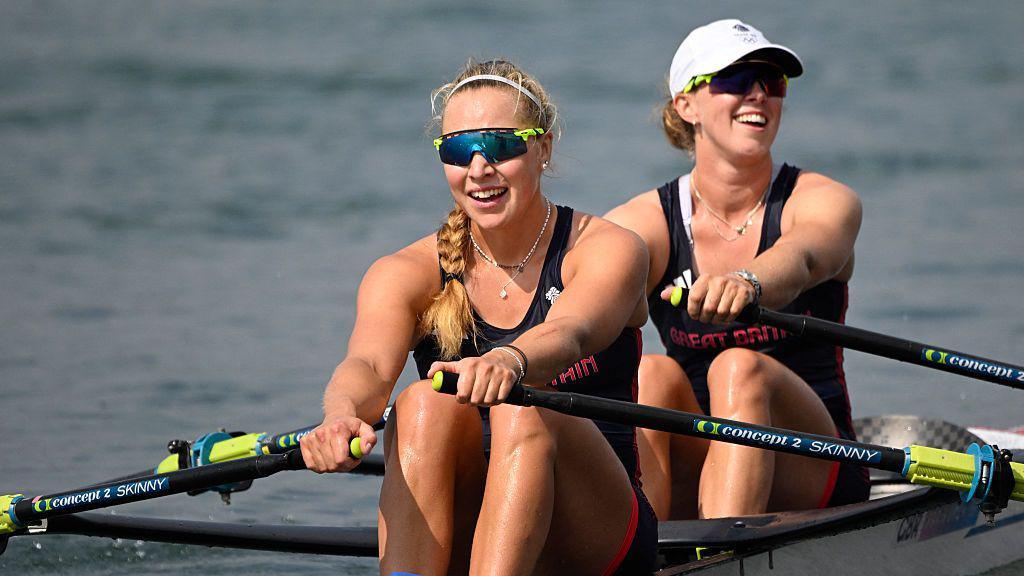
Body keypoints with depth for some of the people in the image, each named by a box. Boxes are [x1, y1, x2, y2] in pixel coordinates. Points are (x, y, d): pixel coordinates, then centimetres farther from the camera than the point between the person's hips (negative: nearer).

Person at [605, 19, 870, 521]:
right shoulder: (645, 221, 1)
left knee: (740, 367, -30)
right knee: (654, 374, -27)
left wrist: (747, 284, -54)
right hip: (685, 483, 2)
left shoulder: (824, 202, -3)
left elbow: (802, 257, -29)